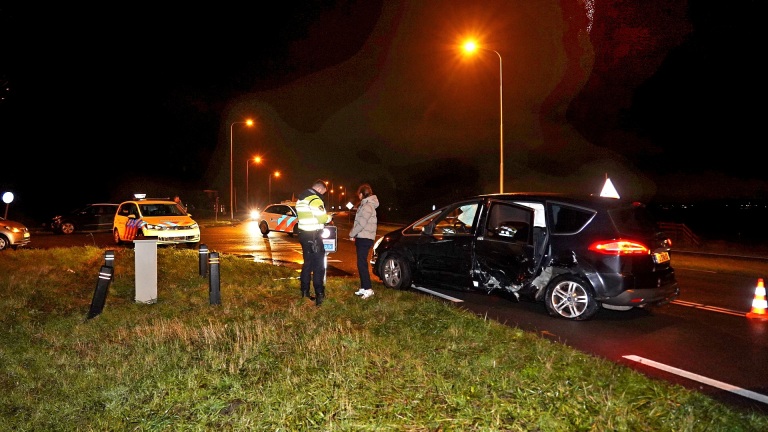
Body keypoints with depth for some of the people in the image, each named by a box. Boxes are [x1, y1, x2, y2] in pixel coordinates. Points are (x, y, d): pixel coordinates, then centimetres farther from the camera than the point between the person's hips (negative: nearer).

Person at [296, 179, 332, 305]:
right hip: (313, 236, -9)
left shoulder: (301, 198, 15)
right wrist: (329, 217, 2)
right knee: (318, 265, -6)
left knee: (307, 263, 15)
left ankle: (305, 293, 19)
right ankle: (319, 295, -7)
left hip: (304, 234, 9)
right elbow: (322, 218, -19)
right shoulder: (315, 199, -15)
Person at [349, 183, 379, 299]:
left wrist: (351, 234, -8)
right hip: (362, 238, 10)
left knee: (362, 264, -10)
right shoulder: (364, 205, 17)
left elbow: (361, 224, -20)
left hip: (364, 239, -10)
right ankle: (363, 288, 17)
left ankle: (368, 289, -8)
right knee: (361, 263, 12)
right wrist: (354, 234, 11)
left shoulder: (367, 206, -16)